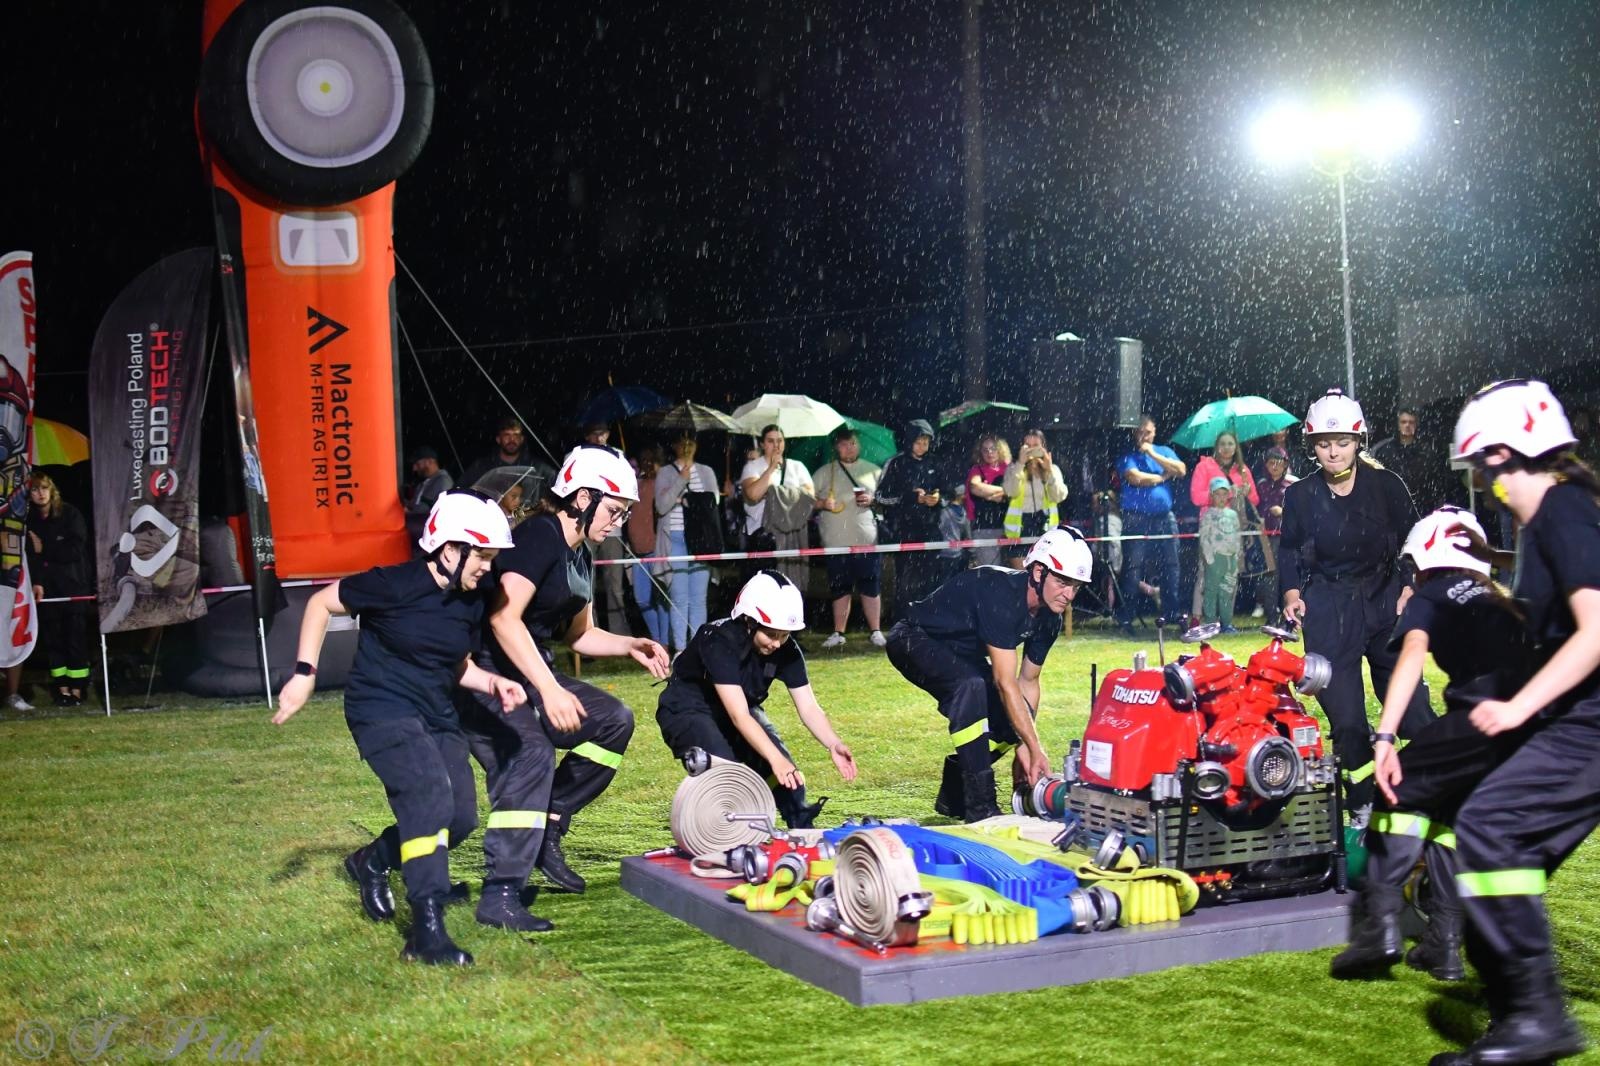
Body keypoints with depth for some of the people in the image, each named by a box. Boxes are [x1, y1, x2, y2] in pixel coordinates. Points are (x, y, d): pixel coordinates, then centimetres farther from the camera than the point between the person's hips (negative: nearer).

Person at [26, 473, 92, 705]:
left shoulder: (70, 514, -3)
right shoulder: (29, 521, 6)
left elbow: (75, 550, -11)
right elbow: (29, 555, -3)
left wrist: (44, 549, -8)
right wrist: (35, 582, -16)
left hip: (74, 586, -3)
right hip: (46, 589, 3)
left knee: (76, 639, -2)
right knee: (53, 639, 4)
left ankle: (77, 689, 2)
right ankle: (62, 688, 10)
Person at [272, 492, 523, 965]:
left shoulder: (472, 603, 5)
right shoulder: (396, 585, -16)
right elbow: (321, 603, -5)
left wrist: (492, 683, -1)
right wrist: (304, 673, -10)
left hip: (437, 717, 8)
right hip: (381, 709, -8)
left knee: (462, 817, 1)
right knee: (430, 793, -27)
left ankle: (371, 861, 29)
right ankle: (427, 930, -28)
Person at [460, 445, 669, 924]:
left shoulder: (580, 556, 14)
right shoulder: (538, 536, -16)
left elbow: (579, 634, 25)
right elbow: (504, 618, -28)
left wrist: (630, 646, 7)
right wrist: (550, 690, -31)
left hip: (531, 672, 10)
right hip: (485, 671, -10)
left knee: (614, 720, 6)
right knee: (531, 755, -27)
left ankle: (547, 833, 8)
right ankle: (499, 897, -24)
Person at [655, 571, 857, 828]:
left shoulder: (786, 650, -16)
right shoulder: (719, 641, -34)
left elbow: (808, 707, -15)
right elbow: (738, 715, -40)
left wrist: (833, 745, -34)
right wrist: (775, 758, -49)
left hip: (741, 709, 6)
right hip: (688, 710, -6)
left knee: (787, 774, -14)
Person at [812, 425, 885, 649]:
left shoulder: (873, 470, 10)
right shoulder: (824, 473, 9)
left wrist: (872, 500, -8)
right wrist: (822, 503, -11)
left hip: (867, 541, -1)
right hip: (836, 542, 1)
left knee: (871, 588, -1)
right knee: (840, 589, 7)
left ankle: (876, 631, 7)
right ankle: (838, 633, 15)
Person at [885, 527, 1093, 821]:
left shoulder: (1048, 618, -7)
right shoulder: (1000, 592, -34)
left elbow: (1028, 680, 2)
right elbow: (1005, 681, -35)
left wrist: (1023, 746, -6)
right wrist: (1036, 750, -33)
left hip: (961, 652, 9)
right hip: (916, 640, -9)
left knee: (1013, 717, -6)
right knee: (971, 686, -36)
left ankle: (953, 796, 14)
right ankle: (980, 808, -30)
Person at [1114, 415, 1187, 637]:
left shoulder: (1164, 451, 15)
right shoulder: (1128, 456, 3)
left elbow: (1181, 470, -2)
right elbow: (1135, 478, -15)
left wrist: (1154, 455, -6)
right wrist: (1163, 477, -2)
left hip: (1164, 518, 4)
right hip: (1136, 519, -4)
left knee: (1170, 564, 5)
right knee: (1133, 567, -5)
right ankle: (1125, 618, -2)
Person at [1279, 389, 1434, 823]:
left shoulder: (1386, 485, 2)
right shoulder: (1301, 495, 4)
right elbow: (1288, 548, 14)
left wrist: (1410, 588, -3)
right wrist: (1291, 592, 0)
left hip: (1385, 600, 0)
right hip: (1328, 611, 0)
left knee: (1412, 710, -4)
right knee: (1345, 718, -3)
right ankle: (1362, 809, 7)